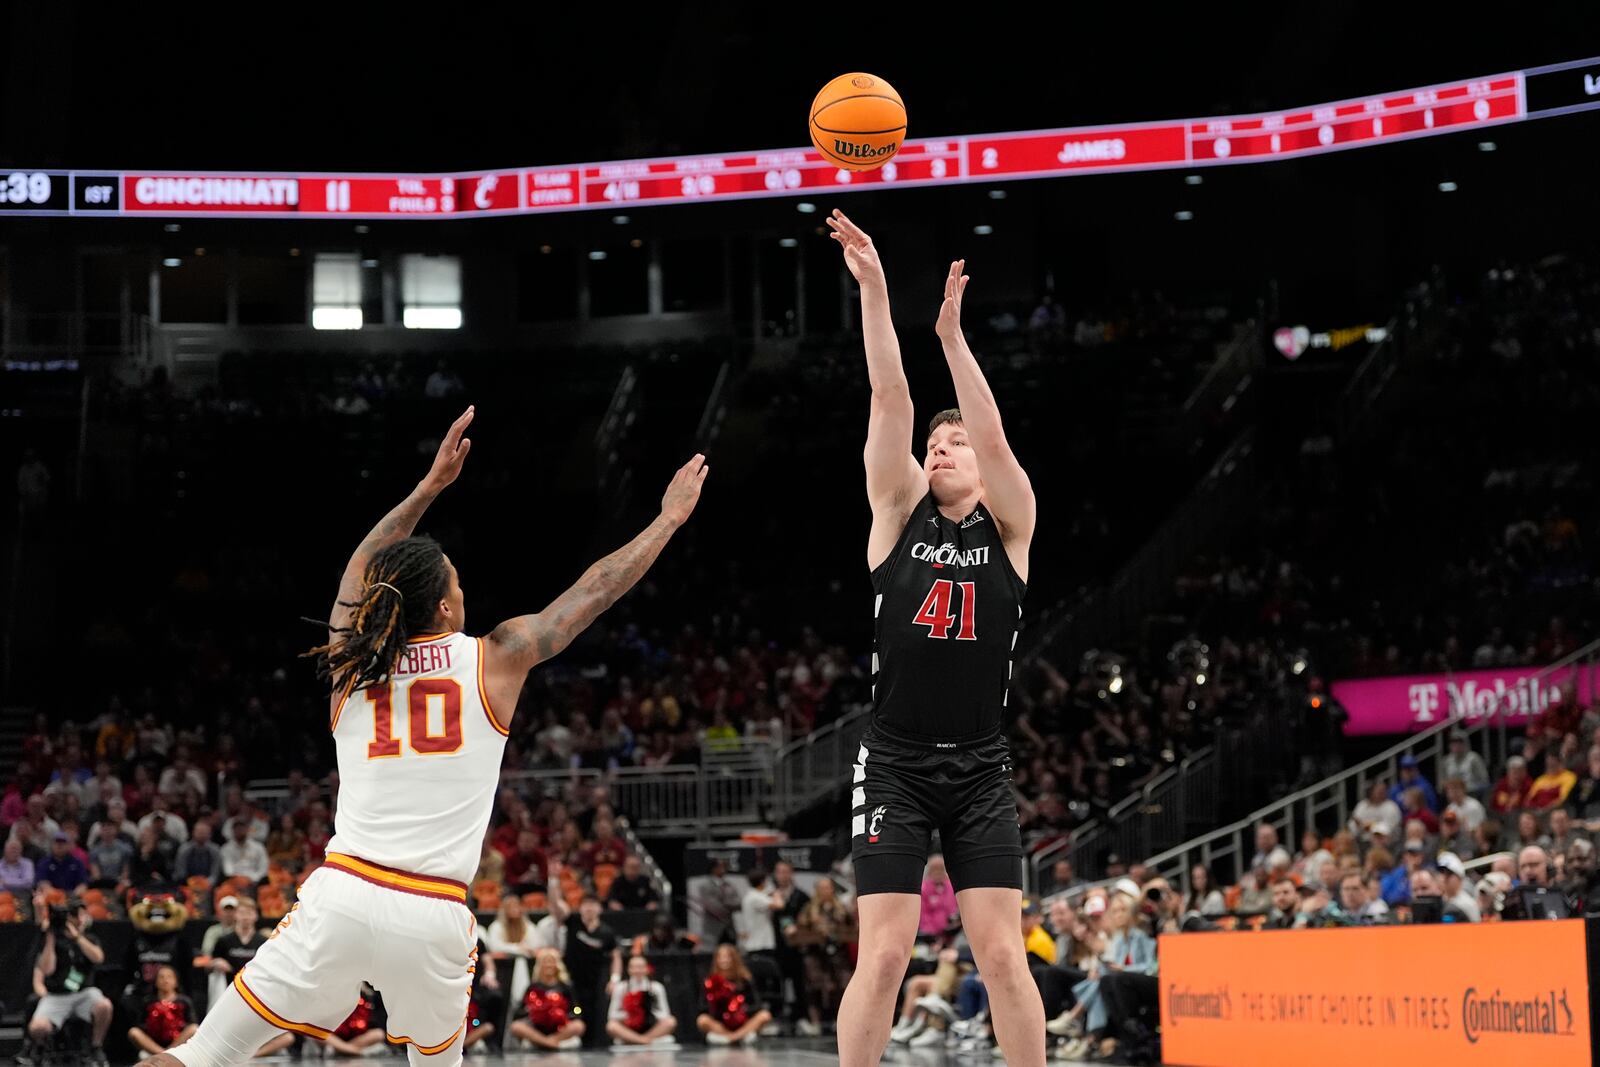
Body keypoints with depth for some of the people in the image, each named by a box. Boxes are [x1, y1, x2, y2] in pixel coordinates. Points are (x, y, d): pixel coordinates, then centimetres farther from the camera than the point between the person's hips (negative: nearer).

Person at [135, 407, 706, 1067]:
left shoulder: (349, 668, 12)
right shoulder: (496, 660, 6)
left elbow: (364, 569, 30)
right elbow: (596, 590, 17)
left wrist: (433, 483, 37)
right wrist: (670, 519, 29)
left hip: (343, 895, 0)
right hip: (435, 917, 0)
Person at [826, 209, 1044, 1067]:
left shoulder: (1009, 525, 4)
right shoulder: (899, 510, 6)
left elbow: (993, 437, -13)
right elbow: (890, 402, -5)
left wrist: (951, 333, -21)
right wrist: (874, 291, -13)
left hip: (979, 770, 0)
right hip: (895, 764, 0)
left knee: (1001, 952, -3)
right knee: (884, 953, -7)